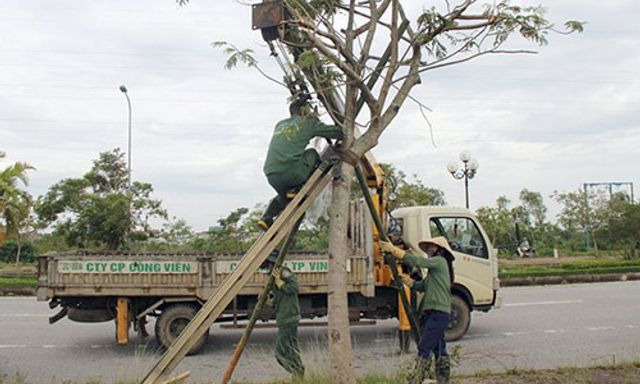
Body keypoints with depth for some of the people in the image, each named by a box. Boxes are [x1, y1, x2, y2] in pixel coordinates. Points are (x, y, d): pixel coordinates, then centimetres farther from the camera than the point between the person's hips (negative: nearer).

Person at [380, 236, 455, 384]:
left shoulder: (440, 261, -6)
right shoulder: (435, 267, 22)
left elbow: (417, 261, -18)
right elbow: (422, 286, 16)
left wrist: (393, 249, -18)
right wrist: (407, 279, -1)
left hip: (437, 312, -10)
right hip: (433, 312, 10)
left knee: (424, 349, -13)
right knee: (439, 349, 14)